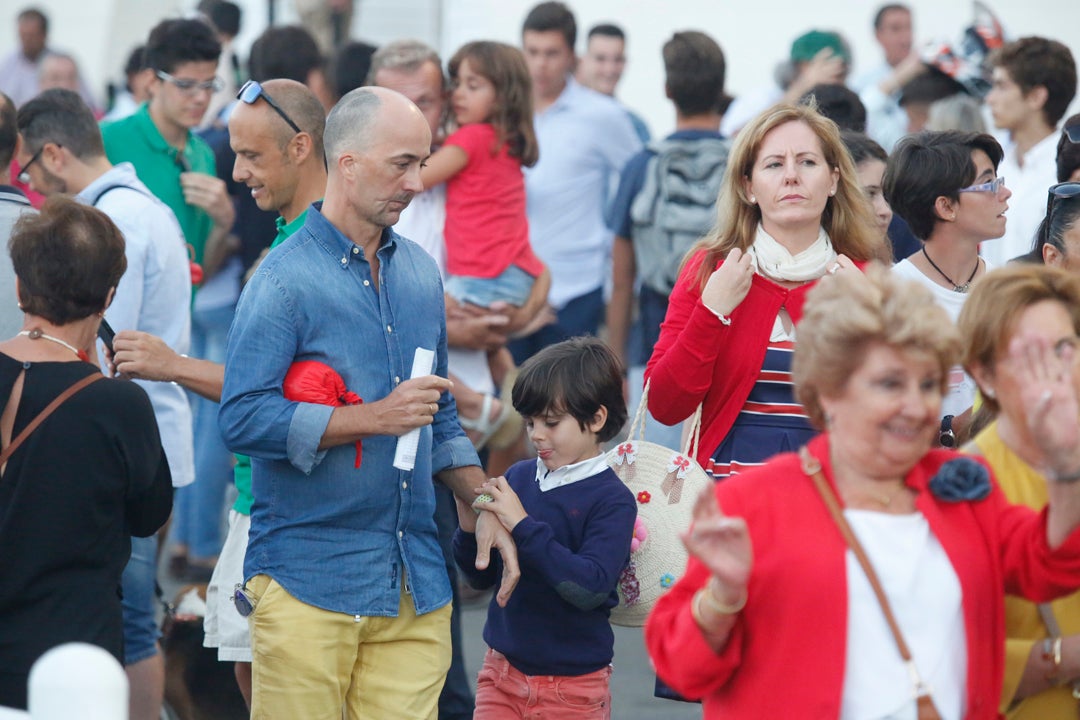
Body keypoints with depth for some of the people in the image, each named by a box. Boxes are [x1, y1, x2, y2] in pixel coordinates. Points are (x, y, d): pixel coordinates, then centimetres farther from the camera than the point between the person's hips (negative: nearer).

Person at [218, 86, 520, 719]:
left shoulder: (420, 273, 15)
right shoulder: (287, 278, -8)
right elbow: (243, 420, -17)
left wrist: (482, 504, 10)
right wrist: (376, 418, -16)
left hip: (417, 586, 6)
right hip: (308, 582, -6)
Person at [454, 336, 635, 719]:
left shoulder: (613, 499, -11)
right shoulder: (519, 477, 2)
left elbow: (590, 587, -25)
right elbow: (481, 576, 8)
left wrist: (522, 526, -26)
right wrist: (471, 525, -12)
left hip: (572, 686, -4)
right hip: (502, 672, 4)